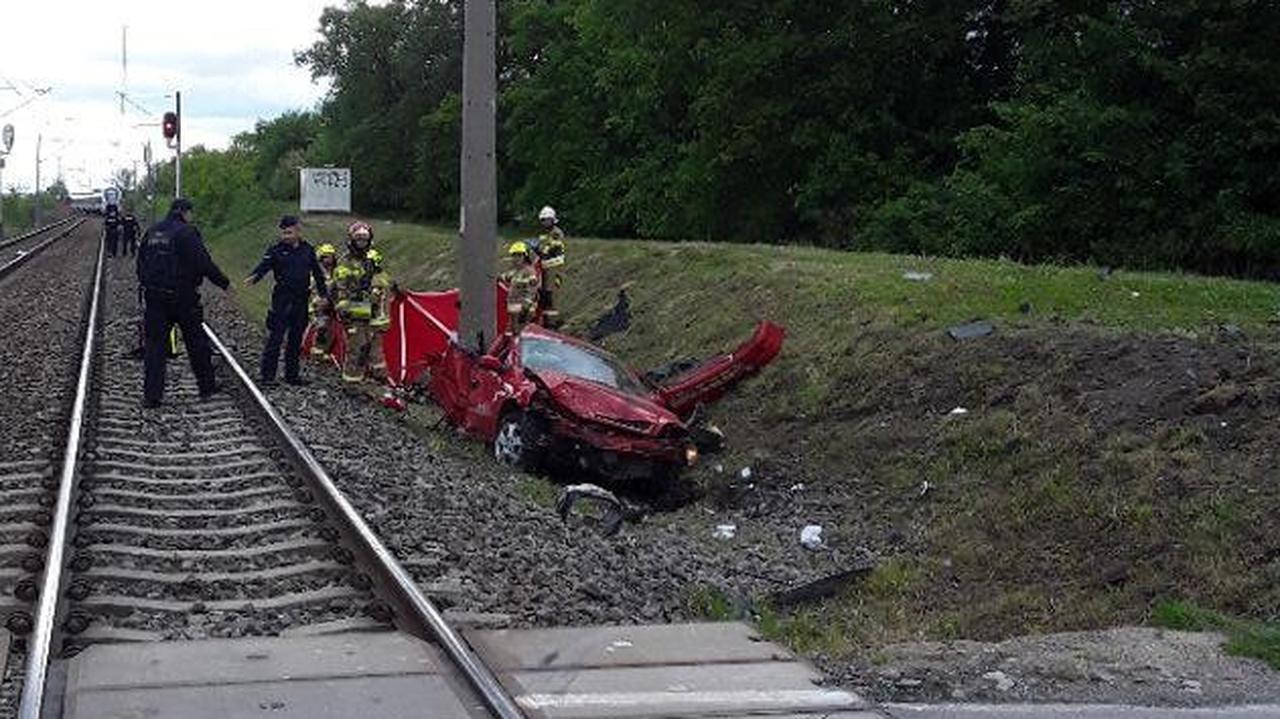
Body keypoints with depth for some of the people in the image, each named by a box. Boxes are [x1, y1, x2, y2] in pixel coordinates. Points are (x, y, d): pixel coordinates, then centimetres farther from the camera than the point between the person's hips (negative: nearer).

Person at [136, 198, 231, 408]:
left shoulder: (152, 232, 9)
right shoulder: (186, 232, -12)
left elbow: (141, 263, 16)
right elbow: (204, 263, -17)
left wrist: (146, 286, 26)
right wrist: (224, 283, -7)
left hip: (154, 296, 5)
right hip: (183, 296, -5)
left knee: (154, 344, 5)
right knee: (196, 343, 9)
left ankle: (151, 395, 0)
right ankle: (207, 387, 18)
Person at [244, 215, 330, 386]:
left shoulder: (307, 250, 8)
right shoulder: (276, 250, -2)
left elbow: (317, 272, 17)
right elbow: (264, 265, -18)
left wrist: (324, 293, 17)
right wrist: (253, 277, -38)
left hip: (301, 300, 4)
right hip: (282, 299, -4)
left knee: (296, 338, 10)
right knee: (275, 336, -8)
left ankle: (292, 374, 18)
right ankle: (267, 374, -5)